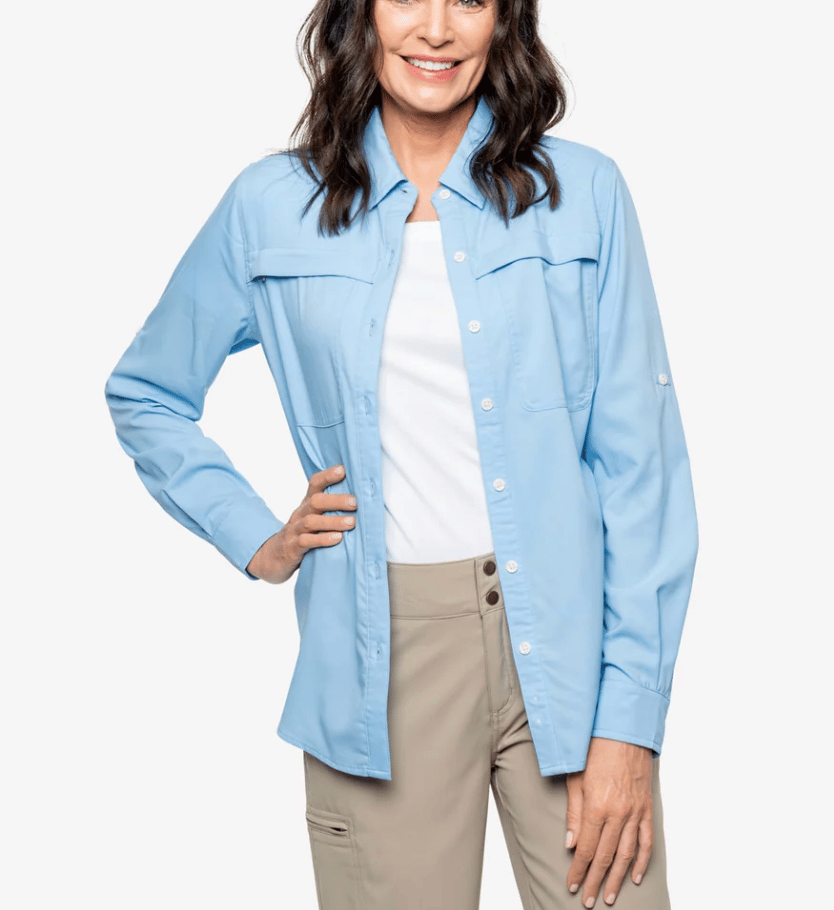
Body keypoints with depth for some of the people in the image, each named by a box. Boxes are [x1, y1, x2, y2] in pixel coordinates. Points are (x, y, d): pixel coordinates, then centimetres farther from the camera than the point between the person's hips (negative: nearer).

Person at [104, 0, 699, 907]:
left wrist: (629, 720, -6)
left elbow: (639, 457, -1)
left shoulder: (582, 191, 2)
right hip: (384, 661, 1)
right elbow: (144, 394, 18)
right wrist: (256, 540, 5)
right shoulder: (271, 205, 5)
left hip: (566, 637, 0)